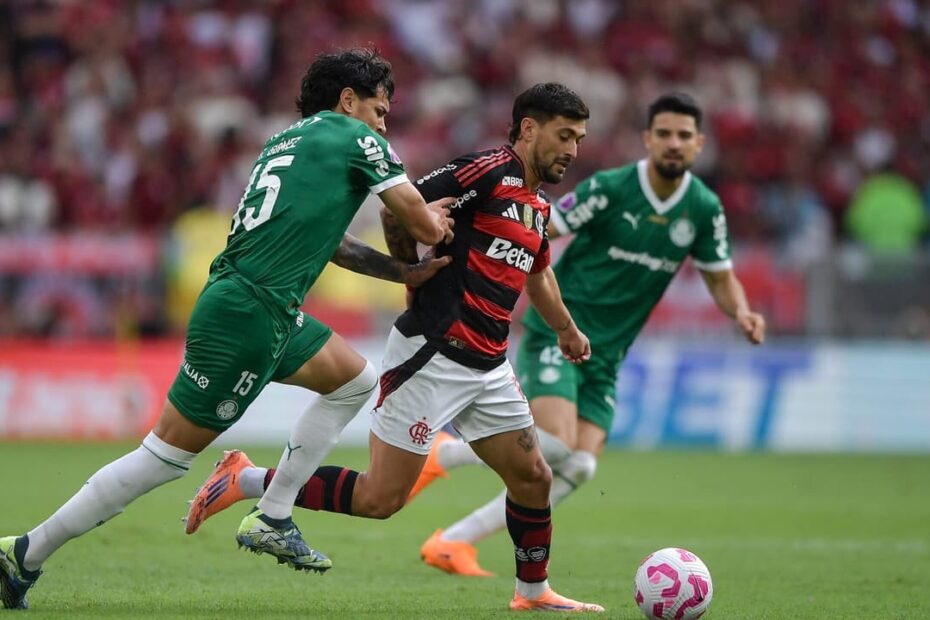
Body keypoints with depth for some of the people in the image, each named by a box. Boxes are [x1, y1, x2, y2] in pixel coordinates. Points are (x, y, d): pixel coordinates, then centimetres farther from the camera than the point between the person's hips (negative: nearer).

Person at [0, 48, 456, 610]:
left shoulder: (287, 140, 22)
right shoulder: (354, 137, -2)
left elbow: (326, 241, 24)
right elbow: (426, 226, -1)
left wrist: (405, 271, 17)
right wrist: (434, 223, 21)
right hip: (247, 316, -10)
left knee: (357, 381, 21)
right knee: (166, 456, -5)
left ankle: (274, 521, 19)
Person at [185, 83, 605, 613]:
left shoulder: (538, 205, 15)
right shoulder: (487, 172, -12)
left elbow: (537, 270, 36)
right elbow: (398, 210, -15)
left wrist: (566, 329, 49)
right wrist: (417, 276, -3)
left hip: (488, 369, 8)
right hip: (432, 355, -8)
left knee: (533, 479, 8)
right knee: (380, 498, -8)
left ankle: (534, 591, 28)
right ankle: (245, 480, 2)